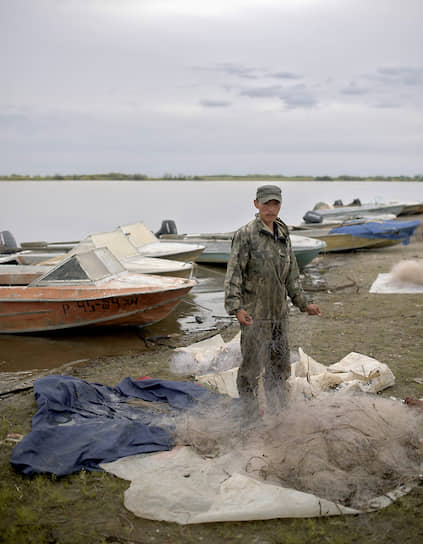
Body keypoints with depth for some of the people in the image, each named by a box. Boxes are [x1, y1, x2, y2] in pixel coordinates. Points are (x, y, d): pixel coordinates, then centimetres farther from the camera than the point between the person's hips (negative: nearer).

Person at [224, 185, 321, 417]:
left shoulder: (283, 235, 11)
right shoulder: (245, 235, -10)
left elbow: (291, 275, 20)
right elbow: (234, 274, -15)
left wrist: (304, 303, 19)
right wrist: (236, 307, -25)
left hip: (279, 312, 7)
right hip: (254, 313, -7)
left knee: (279, 364, 16)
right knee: (252, 365, 1)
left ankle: (278, 412, 31)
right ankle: (251, 414, 15)